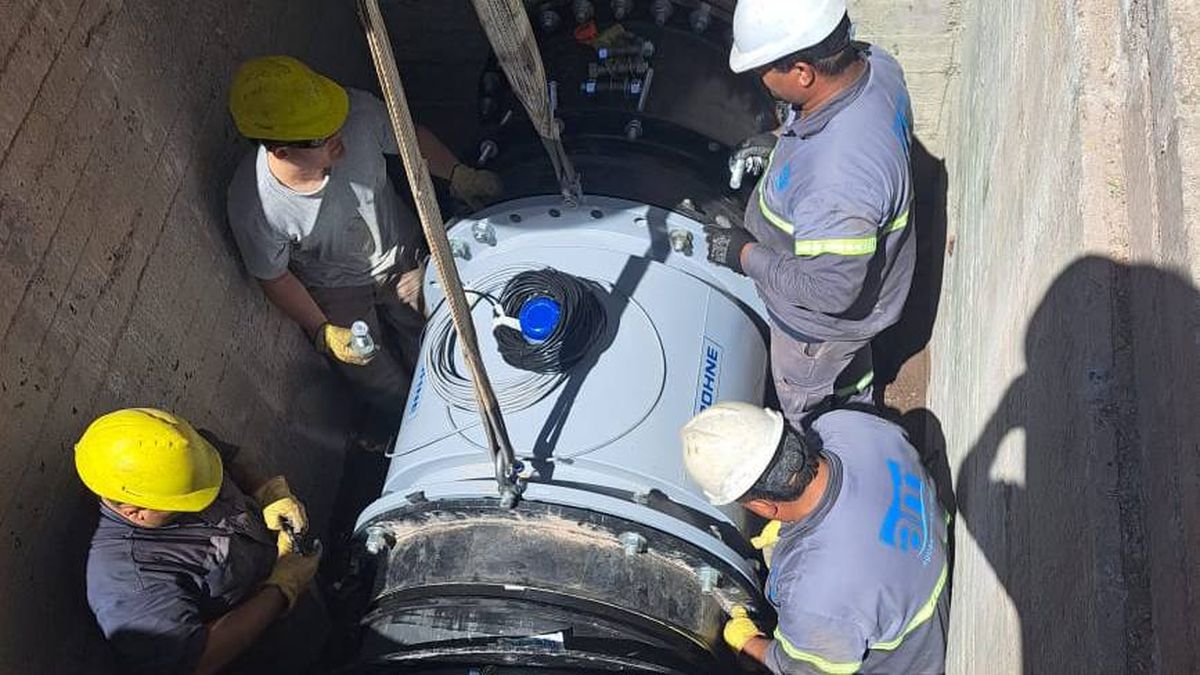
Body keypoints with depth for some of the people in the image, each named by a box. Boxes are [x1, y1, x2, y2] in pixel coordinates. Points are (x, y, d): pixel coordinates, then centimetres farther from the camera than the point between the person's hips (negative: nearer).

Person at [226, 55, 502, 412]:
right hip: (339, 296, -2)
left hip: (403, 259, 3)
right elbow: (275, 277, -18)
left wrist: (458, 174, -15)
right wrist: (322, 333, -18)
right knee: (389, 393, 18)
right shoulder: (255, 206, -38)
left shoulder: (359, 112, -33)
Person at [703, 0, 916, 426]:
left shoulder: (835, 181, -48)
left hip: (822, 323, -8)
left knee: (802, 399, 26)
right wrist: (782, 146, -4)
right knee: (852, 362, 38)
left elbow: (830, 291, -35)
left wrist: (746, 254, -25)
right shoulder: (872, 61, -22)